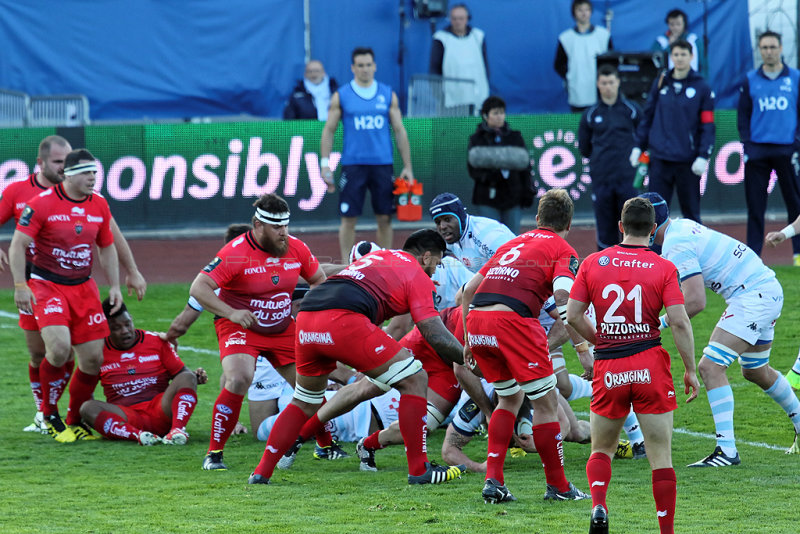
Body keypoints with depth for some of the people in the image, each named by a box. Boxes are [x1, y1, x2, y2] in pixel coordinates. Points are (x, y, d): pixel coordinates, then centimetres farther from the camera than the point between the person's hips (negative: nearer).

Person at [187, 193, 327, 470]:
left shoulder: (296, 248, -5)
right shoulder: (235, 253, -21)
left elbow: (319, 279, 13)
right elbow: (198, 287, -25)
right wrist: (231, 312, -36)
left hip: (283, 329, 5)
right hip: (240, 327, -5)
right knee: (239, 379, -28)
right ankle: (214, 453, -17)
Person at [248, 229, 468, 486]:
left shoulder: (376, 255, 34)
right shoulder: (418, 276, 12)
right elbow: (436, 336, 5)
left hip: (305, 321, 8)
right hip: (344, 321, -7)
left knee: (304, 403, 27)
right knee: (414, 380, 3)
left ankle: (261, 472, 23)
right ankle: (419, 470, 2)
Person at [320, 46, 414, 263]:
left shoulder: (388, 95, 8)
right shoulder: (341, 96, 3)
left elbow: (399, 131, 10)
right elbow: (328, 130, 6)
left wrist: (407, 166, 5)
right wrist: (325, 164, -2)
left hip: (382, 164, 2)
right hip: (353, 165, -2)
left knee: (384, 218, 3)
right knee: (349, 218, -3)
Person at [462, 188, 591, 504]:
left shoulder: (513, 244, 29)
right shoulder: (564, 252, 10)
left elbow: (469, 290, 27)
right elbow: (563, 299, -9)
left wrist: (469, 342, 33)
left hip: (476, 318, 6)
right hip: (513, 320, -6)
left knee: (510, 398, 23)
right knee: (546, 401, 7)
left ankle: (493, 481, 13)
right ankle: (558, 487, 11)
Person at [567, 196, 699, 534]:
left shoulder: (593, 263, 4)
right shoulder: (663, 268, -2)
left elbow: (573, 315, 2)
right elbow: (679, 321, -9)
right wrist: (690, 370, -1)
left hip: (608, 369, 2)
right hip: (650, 365, -2)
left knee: (601, 451, 17)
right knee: (661, 456, 4)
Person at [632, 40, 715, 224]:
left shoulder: (702, 88, 2)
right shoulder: (660, 83, 10)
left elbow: (708, 126, -1)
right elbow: (647, 117, 14)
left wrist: (703, 156, -10)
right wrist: (639, 146, 8)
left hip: (687, 160, -2)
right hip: (660, 158, 2)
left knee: (691, 211, 4)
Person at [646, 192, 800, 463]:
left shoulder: (676, 245, -19)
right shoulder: (680, 226, 11)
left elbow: (695, 302, -23)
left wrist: (659, 324, -14)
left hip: (753, 296, -11)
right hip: (769, 289, 11)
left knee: (711, 367, -15)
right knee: (755, 372, 26)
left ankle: (727, 450, -18)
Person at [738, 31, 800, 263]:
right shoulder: (750, 80, 9)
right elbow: (742, 116, 10)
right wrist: (747, 146, -2)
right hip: (757, 152, 1)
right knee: (755, 206, 1)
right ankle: (752, 254, 5)